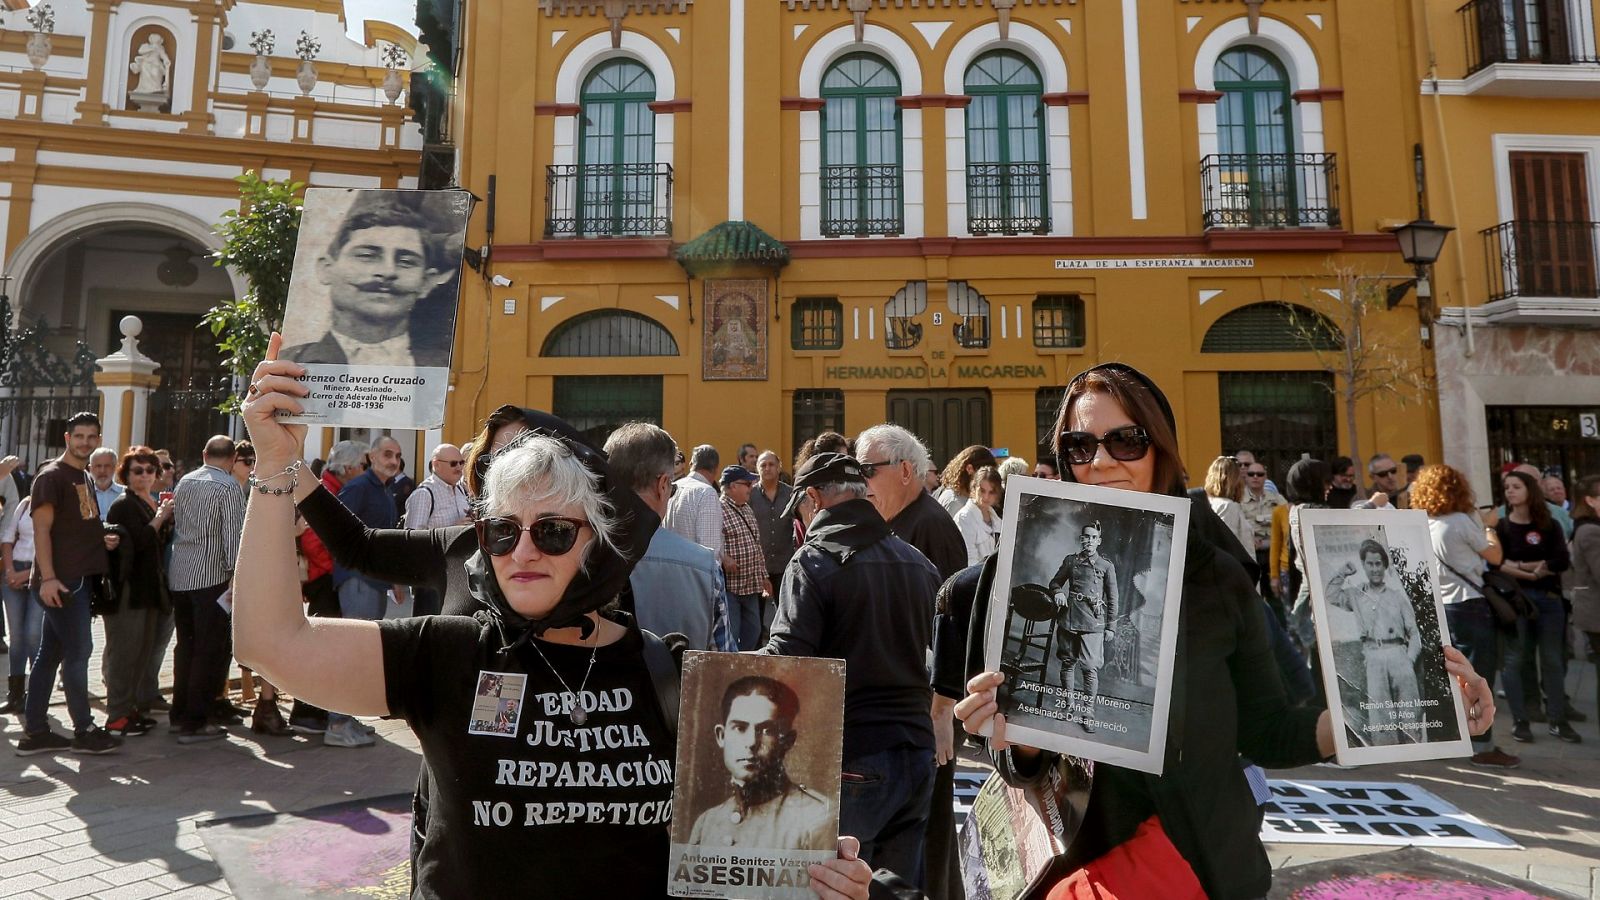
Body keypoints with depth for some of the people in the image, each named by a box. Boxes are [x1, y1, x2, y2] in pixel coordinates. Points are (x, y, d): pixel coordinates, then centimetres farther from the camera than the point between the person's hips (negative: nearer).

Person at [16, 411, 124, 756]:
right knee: (78, 651, -4)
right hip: (60, 580, -8)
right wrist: (48, 578, -22)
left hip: (80, 578, 8)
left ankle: (34, 733, 18)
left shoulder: (85, 478, 18)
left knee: (50, 654, 11)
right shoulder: (51, 476, -8)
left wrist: (103, 539, 7)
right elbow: (42, 529, -15)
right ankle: (84, 731, 5)